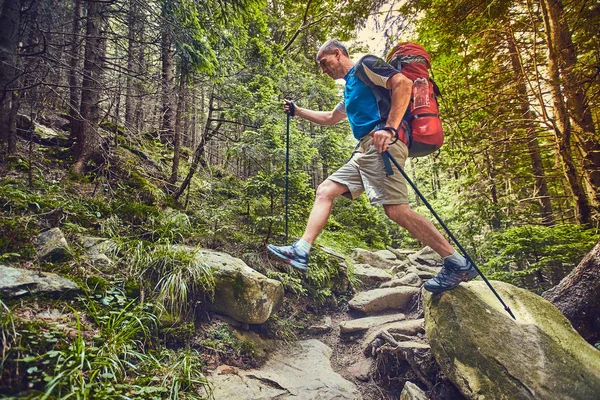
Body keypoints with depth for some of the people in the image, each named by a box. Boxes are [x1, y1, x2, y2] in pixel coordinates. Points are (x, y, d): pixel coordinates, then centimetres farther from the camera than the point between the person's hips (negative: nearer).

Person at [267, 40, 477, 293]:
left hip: (382, 144, -10)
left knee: (396, 209, -20)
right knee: (324, 191, 4)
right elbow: (330, 118, 47)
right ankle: (300, 251, -1)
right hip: (364, 151, 10)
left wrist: (390, 128, -23)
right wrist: (297, 111, 46)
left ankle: (459, 264, -11)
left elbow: (403, 83, -13)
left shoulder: (365, 65, 5)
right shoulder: (351, 87, 32)